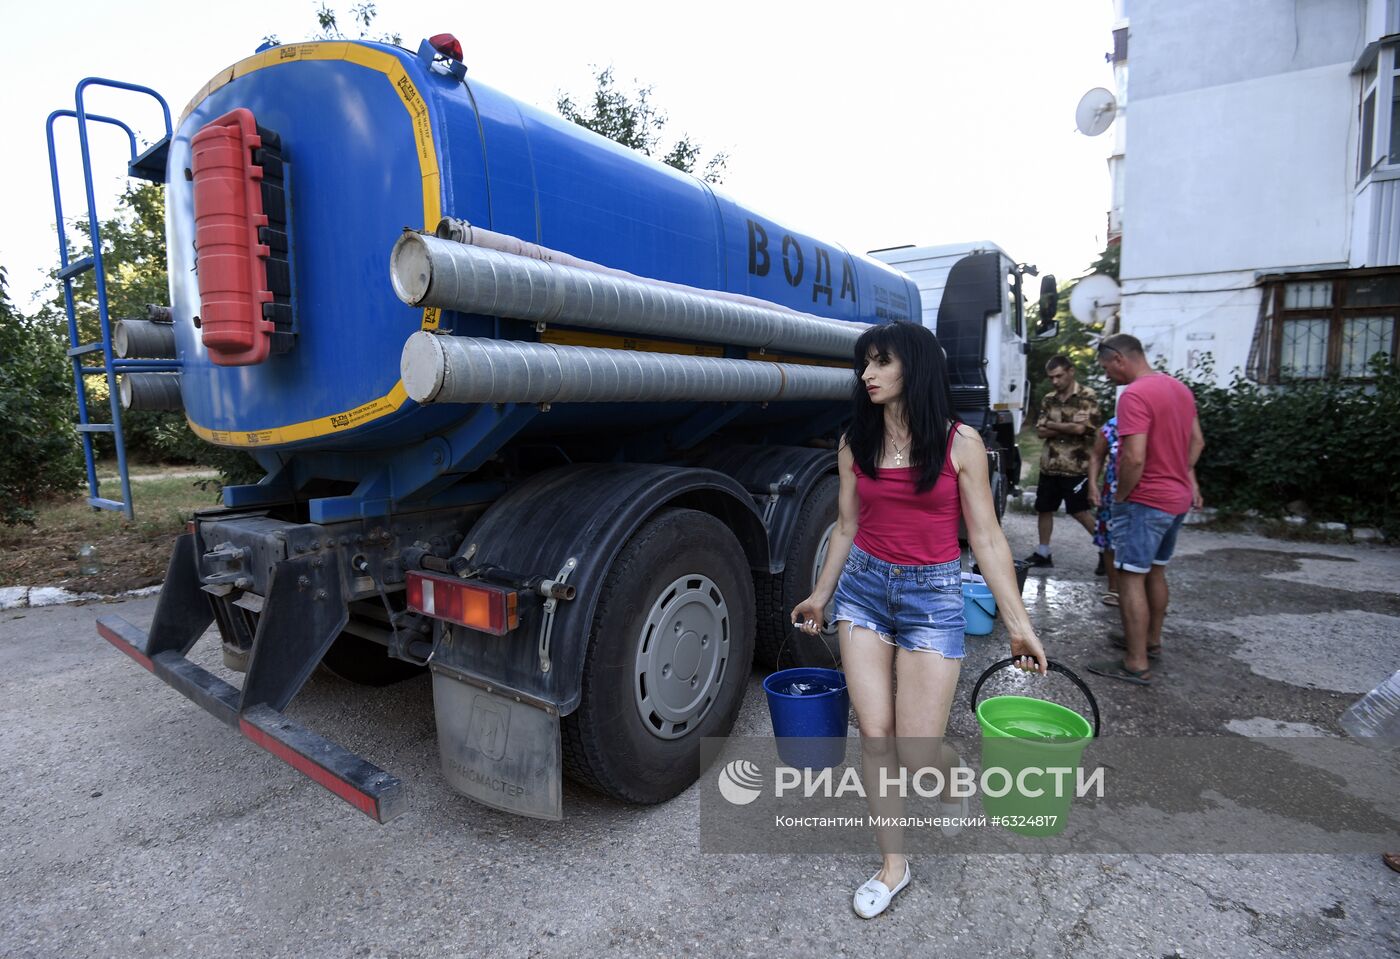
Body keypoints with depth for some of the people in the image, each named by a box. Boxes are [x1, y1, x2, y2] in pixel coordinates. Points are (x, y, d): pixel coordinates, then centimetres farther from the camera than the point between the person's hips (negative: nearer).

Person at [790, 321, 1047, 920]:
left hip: (933, 596, -3)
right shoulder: (855, 444, 3)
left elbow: (986, 539, -4)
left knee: (916, 747, 0)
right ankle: (893, 864, 24)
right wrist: (821, 595, 18)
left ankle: (949, 783, 38)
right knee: (874, 735, 4)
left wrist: (1017, 623, -6)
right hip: (863, 588, 3)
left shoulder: (960, 443, -6)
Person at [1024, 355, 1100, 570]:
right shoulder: (1049, 399, 10)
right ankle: (1043, 553, 21)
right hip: (1049, 465, 6)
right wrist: (1067, 427, -12)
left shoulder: (1087, 396, -7)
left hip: (1076, 467, -6)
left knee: (1080, 512, -3)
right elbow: (1040, 432, 3)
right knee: (1044, 509, 10)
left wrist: (1052, 425, -6)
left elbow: (1080, 428, -20)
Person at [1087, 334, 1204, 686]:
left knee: (1131, 578, -5)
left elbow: (1134, 458, -27)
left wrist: (1121, 497, -14)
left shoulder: (1134, 396, -20)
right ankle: (1151, 640, 35)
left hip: (1145, 501, -10)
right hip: (1178, 498, 10)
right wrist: (1186, 474, 17)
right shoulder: (1179, 387, 11)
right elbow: (1196, 441, 19)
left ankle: (1136, 665, -2)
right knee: (1156, 572, 21)